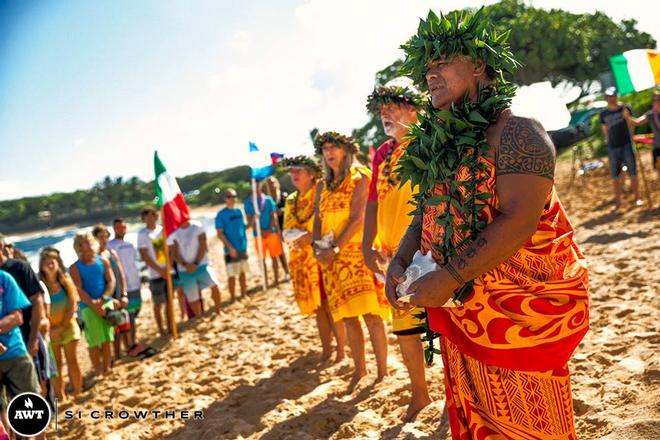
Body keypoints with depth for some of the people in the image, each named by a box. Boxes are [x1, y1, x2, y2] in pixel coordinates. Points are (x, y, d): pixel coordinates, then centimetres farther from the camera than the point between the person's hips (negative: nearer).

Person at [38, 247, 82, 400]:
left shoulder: (66, 281, -4)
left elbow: (73, 306, -6)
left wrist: (62, 327, -12)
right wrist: (50, 329, -14)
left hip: (68, 326, 0)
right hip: (51, 330, 0)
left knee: (72, 361, 6)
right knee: (56, 364, 6)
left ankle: (78, 392, 17)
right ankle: (60, 396, 14)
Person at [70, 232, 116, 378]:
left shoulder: (103, 261, 8)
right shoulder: (75, 268, 1)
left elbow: (111, 281, 2)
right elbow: (78, 290, -7)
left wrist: (103, 299, -12)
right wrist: (93, 304, -17)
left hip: (106, 303, 3)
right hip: (88, 307, -2)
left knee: (108, 339, 4)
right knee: (94, 341, -4)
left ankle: (107, 368, 16)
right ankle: (98, 372, 5)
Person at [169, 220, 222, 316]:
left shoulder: (197, 226, -4)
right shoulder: (174, 232, 3)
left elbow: (203, 247, -6)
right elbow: (175, 253, 1)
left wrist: (196, 263, -13)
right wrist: (185, 265, -13)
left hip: (201, 265, -2)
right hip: (185, 270, 2)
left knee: (214, 286, -19)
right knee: (192, 298, 3)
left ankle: (218, 311, 0)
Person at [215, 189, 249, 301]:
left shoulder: (239, 211, 9)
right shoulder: (221, 214, -9)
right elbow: (220, 233, -12)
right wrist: (230, 247, -19)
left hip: (243, 248, 6)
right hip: (231, 250, -6)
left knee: (242, 272, 14)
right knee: (232, 275, -3)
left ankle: (243, 295, 26)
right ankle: (233, 298, 7)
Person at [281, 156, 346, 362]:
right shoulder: (291, 201, 13)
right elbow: (287, 229, 17)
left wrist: (312, 237, -23)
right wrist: (293, 238, -5)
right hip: (301, 260, 6)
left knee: (330, 304, -5)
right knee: (317, 307, 10)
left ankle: (341, 349, 6)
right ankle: (326, 349, 19)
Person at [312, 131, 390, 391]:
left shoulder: (360, 178, -1)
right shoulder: (323, 186, 17)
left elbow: (358, 218, -11)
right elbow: (318, 221, 16)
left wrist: (335, 248, -14)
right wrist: (317, 247, -3)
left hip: (357, 251, -6)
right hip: (332, 259, 6)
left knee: (370, 315, -10)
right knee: (347, 317, 7)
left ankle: (382, 371, -1)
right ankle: (359, 369, 18)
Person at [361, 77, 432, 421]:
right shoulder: (382, 154, 11)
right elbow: (373, 202, 15)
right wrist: (368, 246, 7)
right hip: (394, 255, 6)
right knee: (404, 327, 15)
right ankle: (419, 391, 33)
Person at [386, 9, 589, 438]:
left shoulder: (516, 132, -14)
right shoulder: (438, 143, 10)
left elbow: (518, 222, -24)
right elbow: (426, 213, 14)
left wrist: (449, 277, -26)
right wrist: (399, 262, -4)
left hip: (522, 312, -7)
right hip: (460, 312, 7)